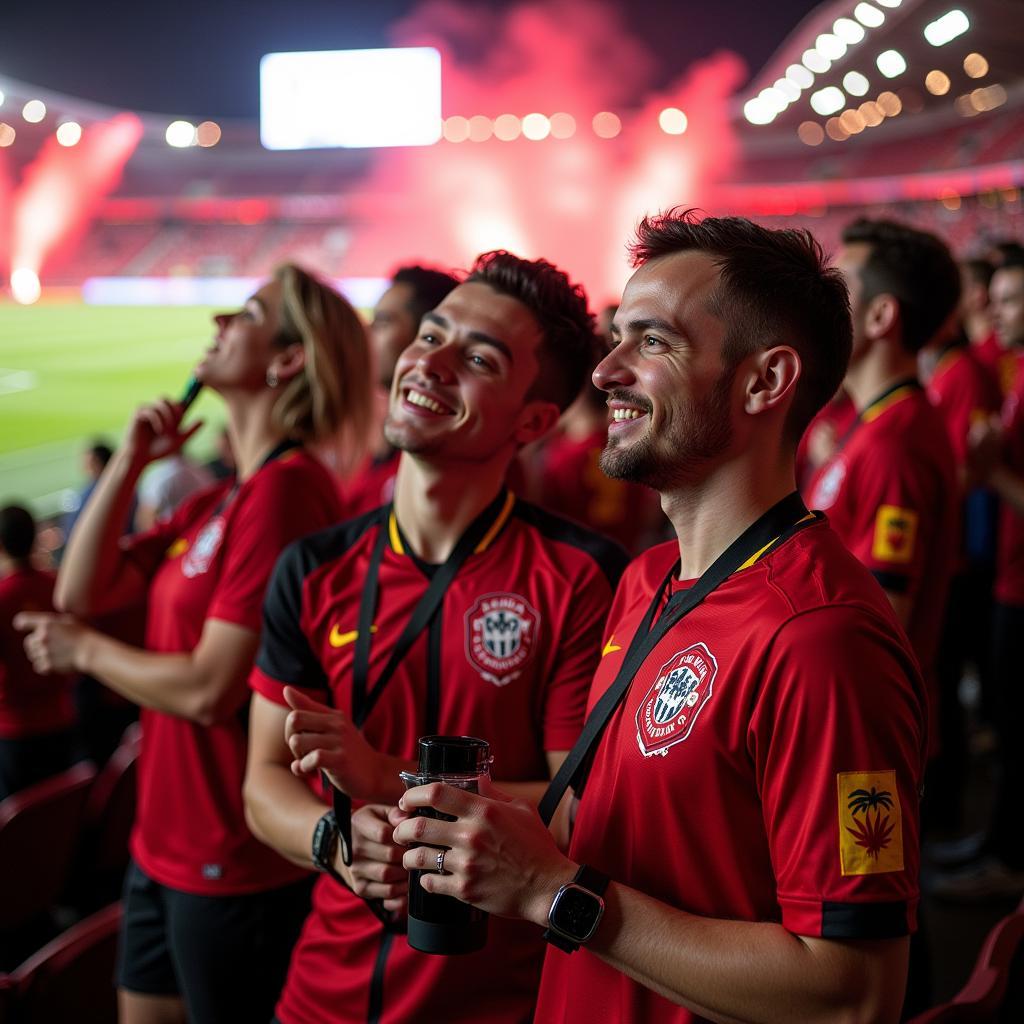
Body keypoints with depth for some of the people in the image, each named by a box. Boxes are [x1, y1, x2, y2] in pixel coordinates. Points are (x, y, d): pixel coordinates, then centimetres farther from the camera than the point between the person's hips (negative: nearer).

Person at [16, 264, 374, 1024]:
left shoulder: (286, 487, -21)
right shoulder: (216, 501, 7)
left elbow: (208, 690, -24)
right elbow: (81, 593, 9)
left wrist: (84, 650, -7)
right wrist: (128, 462, 0)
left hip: (235, 867, -9)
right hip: (166, 842, 9)